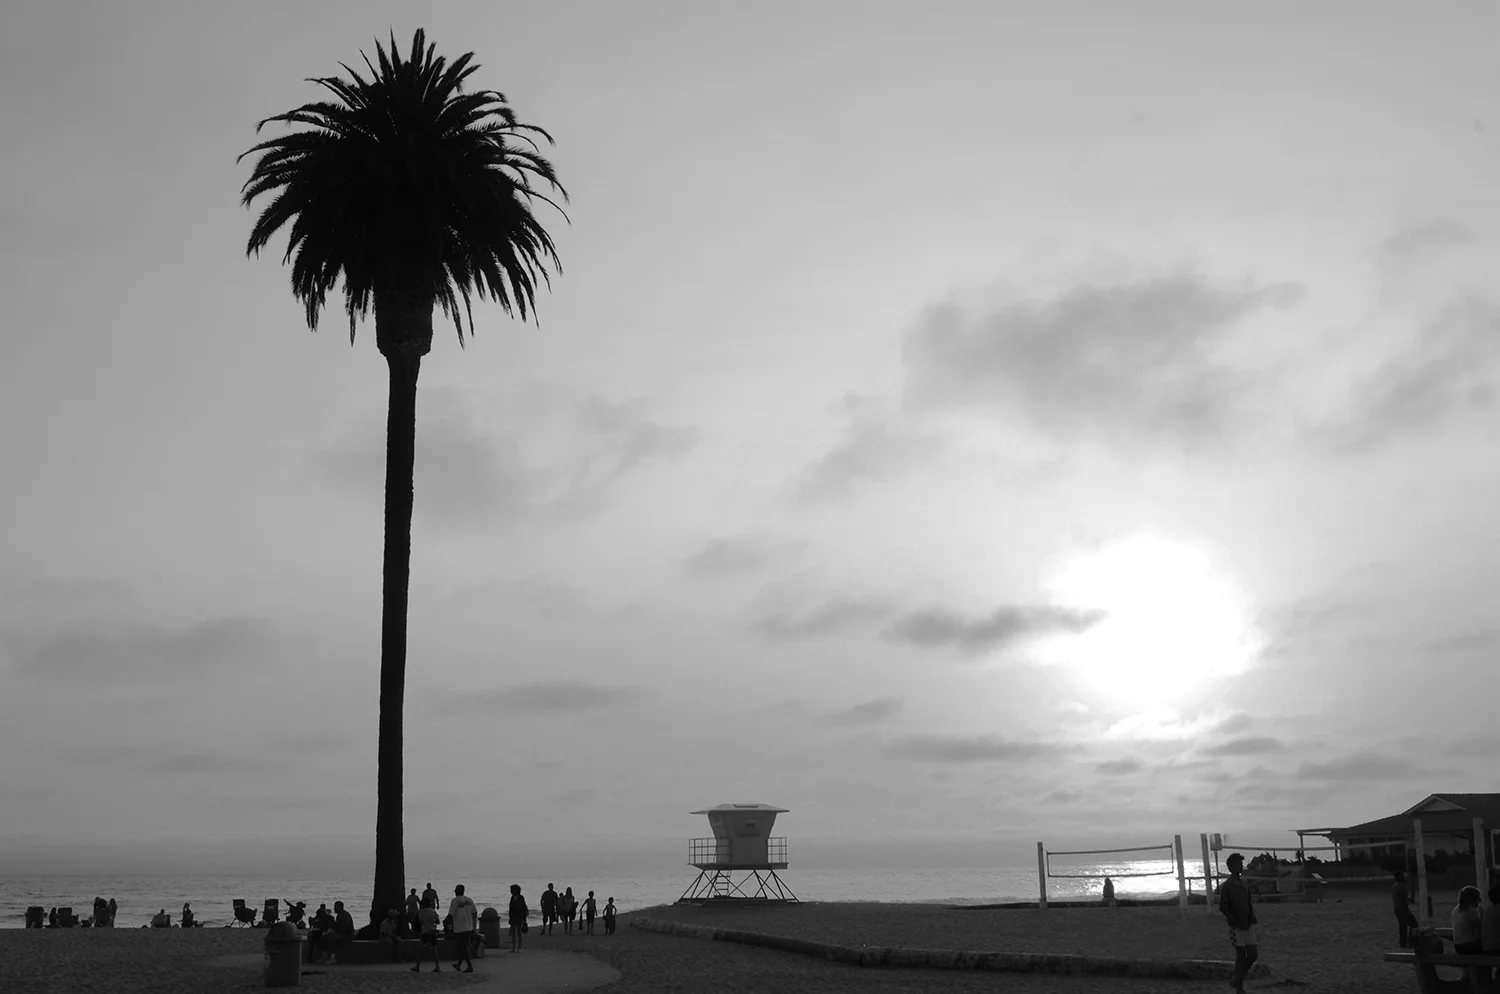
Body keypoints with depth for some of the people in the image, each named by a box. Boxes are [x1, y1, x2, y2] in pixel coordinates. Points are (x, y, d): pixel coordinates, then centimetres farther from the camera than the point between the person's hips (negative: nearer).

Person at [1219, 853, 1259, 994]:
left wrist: (1252, 918, -1)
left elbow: (1248, 903, 16)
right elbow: (1222, 908, -13)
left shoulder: (1244, 883, 9)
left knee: (1253, 954, 4)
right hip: (1237, 927, -6)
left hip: (1248, 925, 6)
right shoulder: (1226, 886, -10)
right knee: (1241, 956, -2)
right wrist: (1237, 923, -16)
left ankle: (1237, 981, 22)